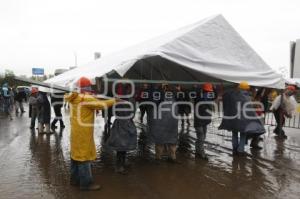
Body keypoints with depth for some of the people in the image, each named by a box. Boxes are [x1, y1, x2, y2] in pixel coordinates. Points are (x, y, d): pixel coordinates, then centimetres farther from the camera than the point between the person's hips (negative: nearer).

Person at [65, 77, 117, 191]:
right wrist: (114, 100, -5)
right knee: (84, 155, -3)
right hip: (83, 131, -9)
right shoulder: (86, 98, -18)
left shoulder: (74, 98, 7)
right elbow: (101, 104, -16)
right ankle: (86, 183, 4)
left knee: (76, 154, 16)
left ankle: (75, 179, 28)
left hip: (76, 130, 9)